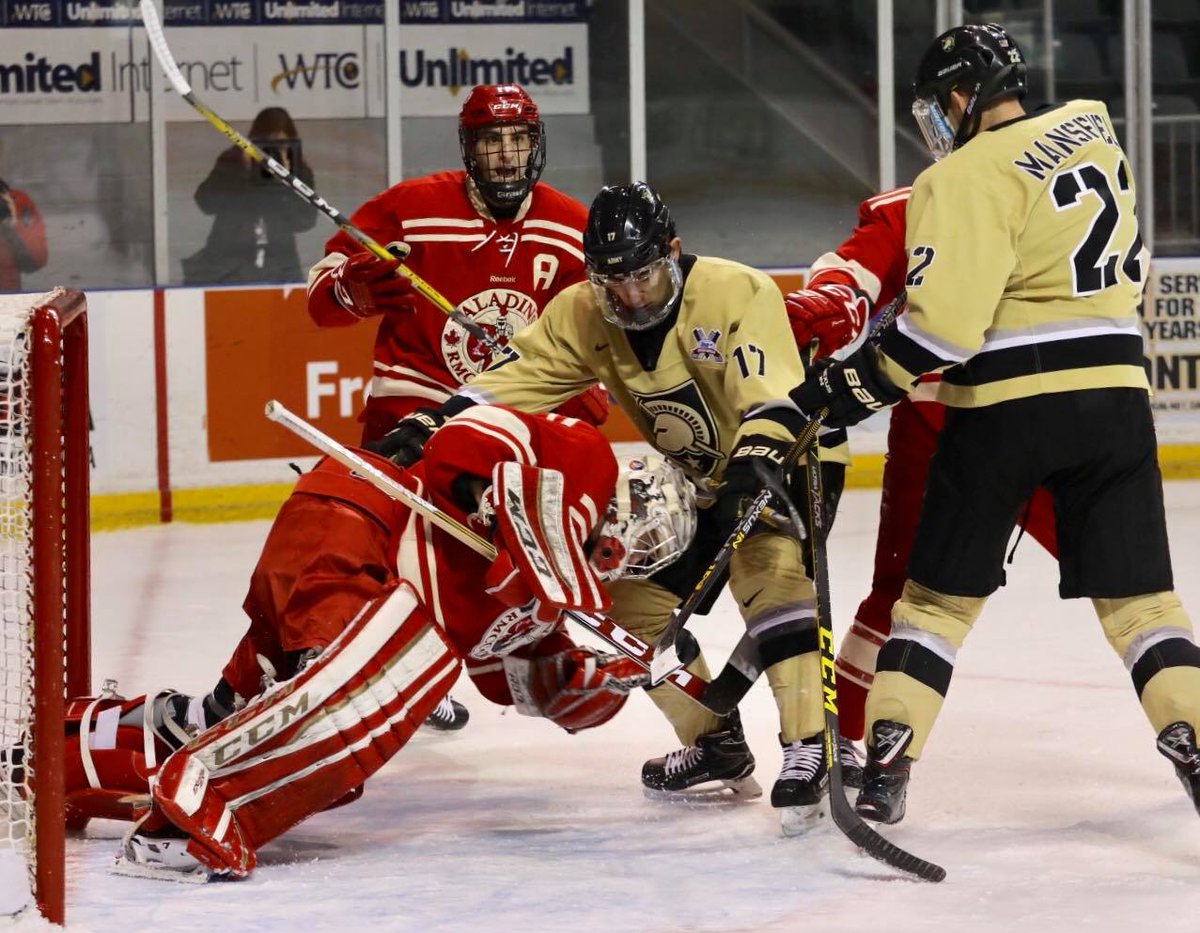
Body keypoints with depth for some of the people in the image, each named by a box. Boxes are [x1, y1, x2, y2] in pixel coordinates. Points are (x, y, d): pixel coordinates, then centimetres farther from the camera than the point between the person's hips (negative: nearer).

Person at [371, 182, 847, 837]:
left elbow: (773, 400, -39)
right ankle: (717, 749, 17)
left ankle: (809, 751, -32)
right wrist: (435, 425, -30)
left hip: (793, 452, -7)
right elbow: (516, 378, -15)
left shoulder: (736, 292, -29)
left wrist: (755, 465, -56)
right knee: (636, 596, 2)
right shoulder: (582, 316, -11)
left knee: (770, 571, -31)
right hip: (698, 478, 7)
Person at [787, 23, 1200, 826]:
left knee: (941, 591, 8)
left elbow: (944, 322, -19)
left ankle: (887, 762, 6)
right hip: (1113, 397, 4)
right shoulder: (1094, 132, 8)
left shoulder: (969, 177, -12)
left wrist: (851, 389, -11)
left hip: (1005, 407, -4)